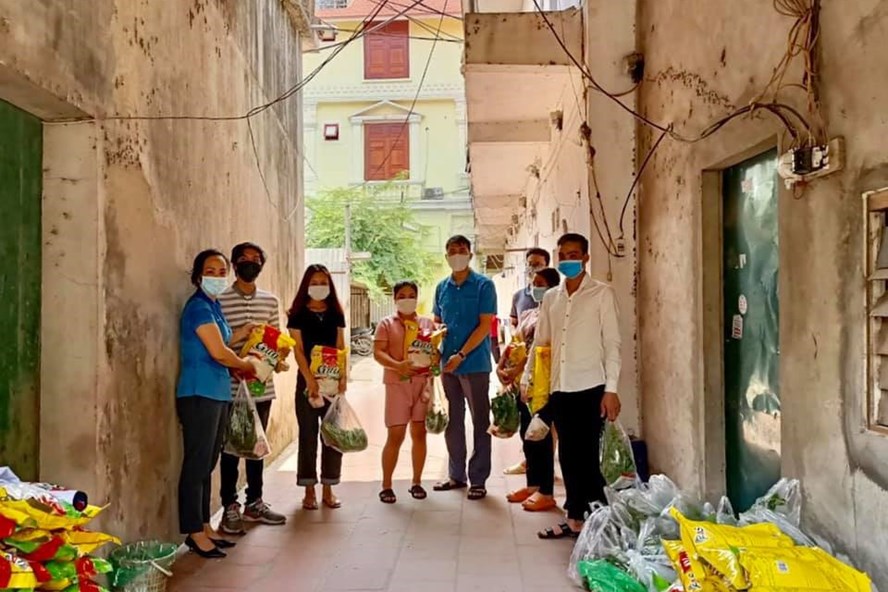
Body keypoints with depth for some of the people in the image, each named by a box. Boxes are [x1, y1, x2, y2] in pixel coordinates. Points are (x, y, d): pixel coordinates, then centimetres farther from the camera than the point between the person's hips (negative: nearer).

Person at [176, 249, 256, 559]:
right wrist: (246, 365, -2)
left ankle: (204, 527, 22)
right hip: (199, 394, -9)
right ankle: (194, 533, 5)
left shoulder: (213, 306, 15)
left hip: (217, 393, 9)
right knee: (197, 464, -3)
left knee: (207, 464, 14)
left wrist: (241, 333, 11)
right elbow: (217, 352, -17)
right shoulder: (198, 306, -12)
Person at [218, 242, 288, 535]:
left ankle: (254, 503, 26)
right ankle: (230, 507, 14)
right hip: (232, 387, -4)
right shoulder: (221, 300, -5)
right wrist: (241, 333, -21)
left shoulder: (271, 300, 10)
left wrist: (279, 359, -6)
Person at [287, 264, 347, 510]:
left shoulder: (336, 314, 10)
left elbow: (341, 348, 8)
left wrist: (343, 376, -6)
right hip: (308, 379, -3)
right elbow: (298, 349, -6)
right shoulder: (298, 314, 0)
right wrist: (309, 379, -15)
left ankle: (328, 490, 14)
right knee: (308, 435, 1)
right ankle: (309, 491, 10)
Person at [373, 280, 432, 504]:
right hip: (397, 383, -2)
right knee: (395, 435, -2)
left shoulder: (427, 323, 13)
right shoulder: (386, 324, 5)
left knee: (419, 433, 7)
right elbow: (378, 352, -5)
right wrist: (397, 365, -22)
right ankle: (386, 485, 9)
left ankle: (416, 482, 20)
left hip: (423, 383, 3)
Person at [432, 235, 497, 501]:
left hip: (475, 363, -5)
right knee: (453, 421, 13)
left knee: (480, 422, 2)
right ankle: (457, 475, 25)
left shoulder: (483, 285, -5)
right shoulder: (442, 287, 10)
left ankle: (478, 479, 10)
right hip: (448, 363, 5)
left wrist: (461, 355, -16)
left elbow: (485, 325, -11)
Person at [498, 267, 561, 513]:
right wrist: (501, 365, 0)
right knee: (527, 435, 14)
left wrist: (516, 370, -25)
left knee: (541, 436, -4)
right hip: (523, 382, 9)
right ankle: (533, 485, 26)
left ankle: (546, 493, 5)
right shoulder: (527, 314, 17)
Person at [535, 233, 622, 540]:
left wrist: (611, 389, -12)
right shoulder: (550, 298, 13)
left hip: (590, 388, -5)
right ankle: (575, 519, 21)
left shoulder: (602, 294, -2)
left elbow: (612, 343, -6)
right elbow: (540, 343, 15)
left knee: (587, 457, -3)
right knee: (568, 457, 11)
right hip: (559, 388, 5)